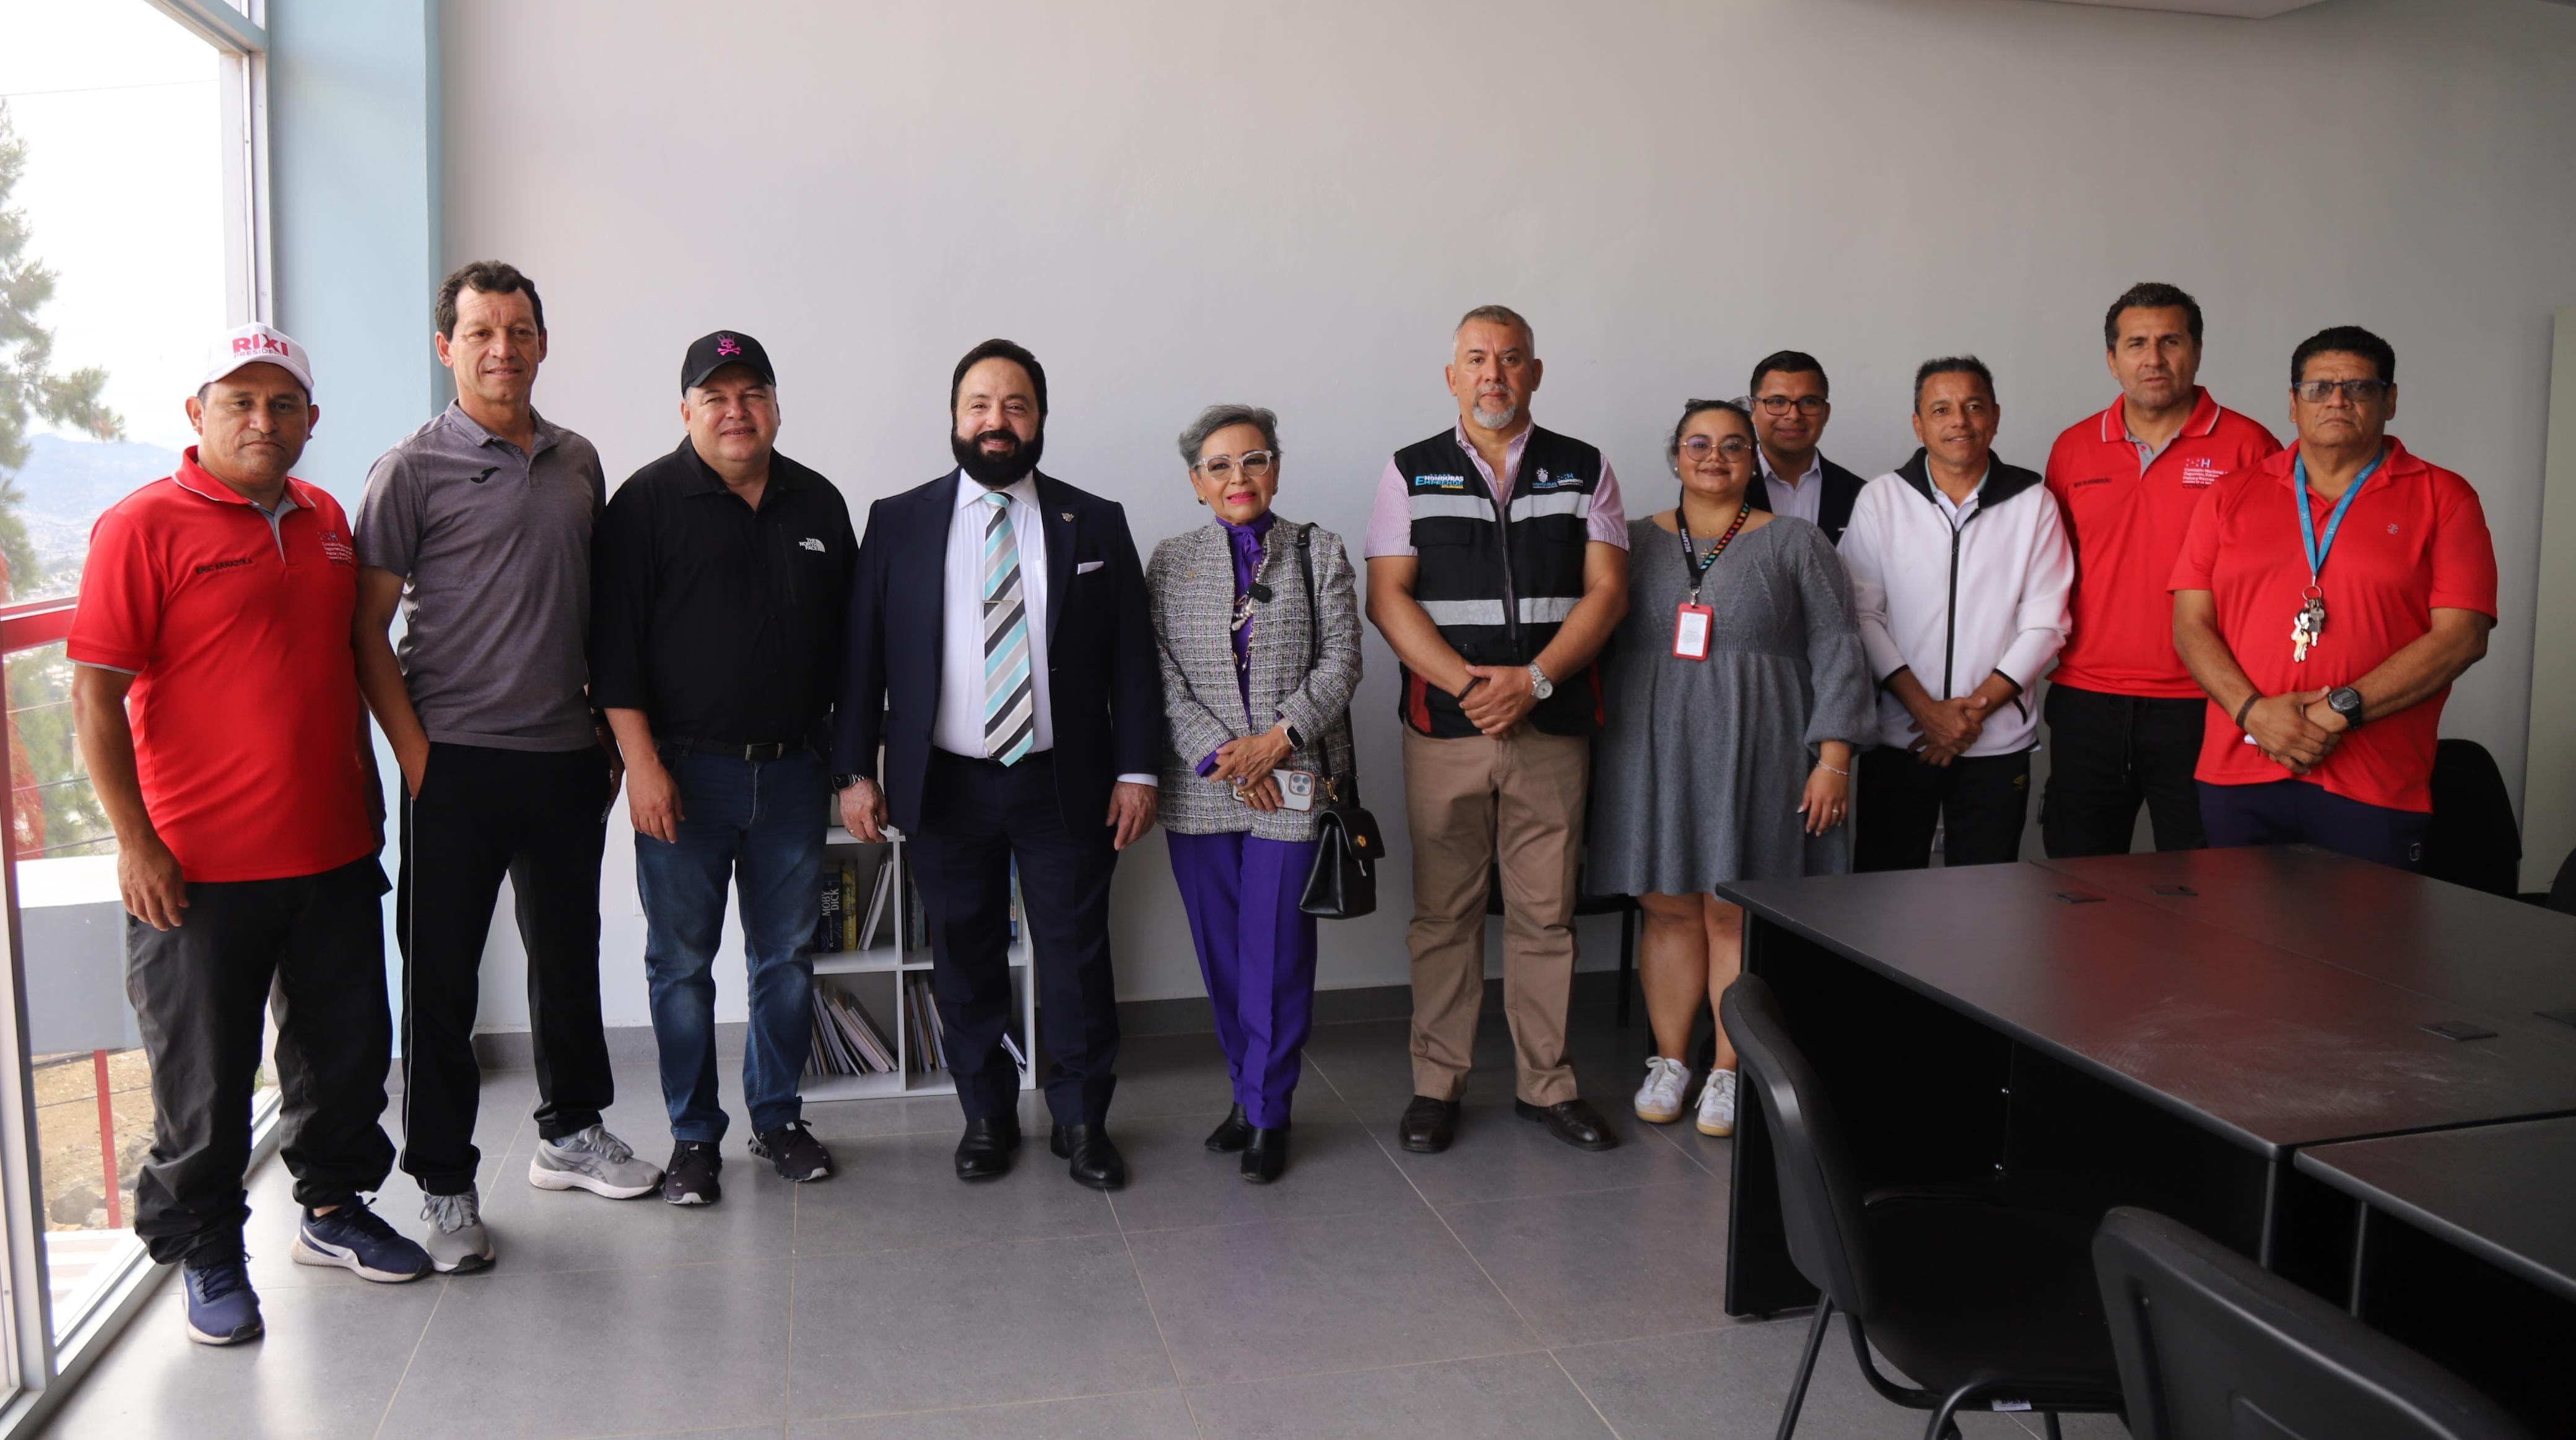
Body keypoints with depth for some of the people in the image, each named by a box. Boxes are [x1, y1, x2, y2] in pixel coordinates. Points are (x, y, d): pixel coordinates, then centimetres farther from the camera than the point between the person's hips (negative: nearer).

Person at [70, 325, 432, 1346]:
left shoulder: (325, 520, 10)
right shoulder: (145, 525, -9)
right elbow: (95, 692, -11)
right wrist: (135, 840, -14)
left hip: (334, 853, 6)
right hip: (200, 868, -6)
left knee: (348, 1046, 16)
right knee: (204, 1077, 6)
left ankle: (333, 1206, 35)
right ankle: (205, 1255, 23)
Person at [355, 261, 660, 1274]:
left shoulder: (579, 462, 10)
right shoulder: (413, 470, -5)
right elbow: (367, 627, -6)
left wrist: (611, 730, 12)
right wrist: (413, 755, -12)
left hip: (567, 758, 5)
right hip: (458, 762, -5)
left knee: (569, 952, 16)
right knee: (441, 971, 2)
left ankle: (572, 1132, 33)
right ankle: (444, 1184, 14)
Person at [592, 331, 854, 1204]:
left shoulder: (818, 503, 10)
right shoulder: (649, 501, -3)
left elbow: (849, 637, 15)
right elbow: (613, 640, -7)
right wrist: (641, 763, -13)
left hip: (793, 771, 3)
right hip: (684, 772, -3)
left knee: (788, 956, 10)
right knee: (682, 960, 5)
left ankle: (778, 1116, 25)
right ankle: (693, 1135, 18)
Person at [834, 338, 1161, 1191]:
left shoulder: (1095, 523, 5)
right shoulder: (898, 522, 5)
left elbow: (1133, 656, 3)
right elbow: (861, 655, 4)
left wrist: (1138, 769, -4)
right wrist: (855, 770, -2)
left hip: (1064, 783, 0)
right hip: (944, 785, 1)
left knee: (1077, 955, 5)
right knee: (964, 960, 10)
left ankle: (1082, 1121, 21)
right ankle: (986, 1116, 27)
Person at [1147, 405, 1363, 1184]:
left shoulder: (1319, 553, 7)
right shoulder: (1171, 562, 8)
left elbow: (1340, 661, 1)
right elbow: (1161, 675, 0)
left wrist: (1279, 737, -12)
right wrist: (1220, 755, -11)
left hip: (1291, 784, -2)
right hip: (1201, 789, 2)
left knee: (1277, 952, -2)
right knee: (1221, 952, 8)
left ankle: (1267, 1111, 11)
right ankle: (1247, 1092, 24)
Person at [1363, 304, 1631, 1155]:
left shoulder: (1584, 471, 9)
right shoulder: (1413, 473, 7)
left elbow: (1606, 590, 1)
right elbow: (1387, 597, -1)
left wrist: (1533, 679, -13)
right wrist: (1466, 683, -14)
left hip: (1552, 726, 1)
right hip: (1442, 729, 0)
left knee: (1546, 911, 5)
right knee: (1443, 912, 4)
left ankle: (1545, 1083, 17)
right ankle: (1437, 1084, 15)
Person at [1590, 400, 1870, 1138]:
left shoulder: (1794, 543, 5)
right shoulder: (1636, 542, 10)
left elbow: (1837, 654, 2)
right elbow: (1596, 645, 10)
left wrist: (1833, 757, -6)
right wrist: (1594, 750, 3)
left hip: (1754, 757, -2)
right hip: (1652, 752, 2)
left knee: (1734, 913, -1)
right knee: (1668, 910, 5)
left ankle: (1730, 1072, 10)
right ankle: (1669, 1062, 17)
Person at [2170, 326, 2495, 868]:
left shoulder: (2442, 499, 5)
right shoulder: (2233, 498, 11)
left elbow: (2461, 636, -4)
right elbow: (2190, 624, 5)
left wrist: (2340, 712, -12)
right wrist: (2254, 711, -11)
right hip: (2238, 780, 2)